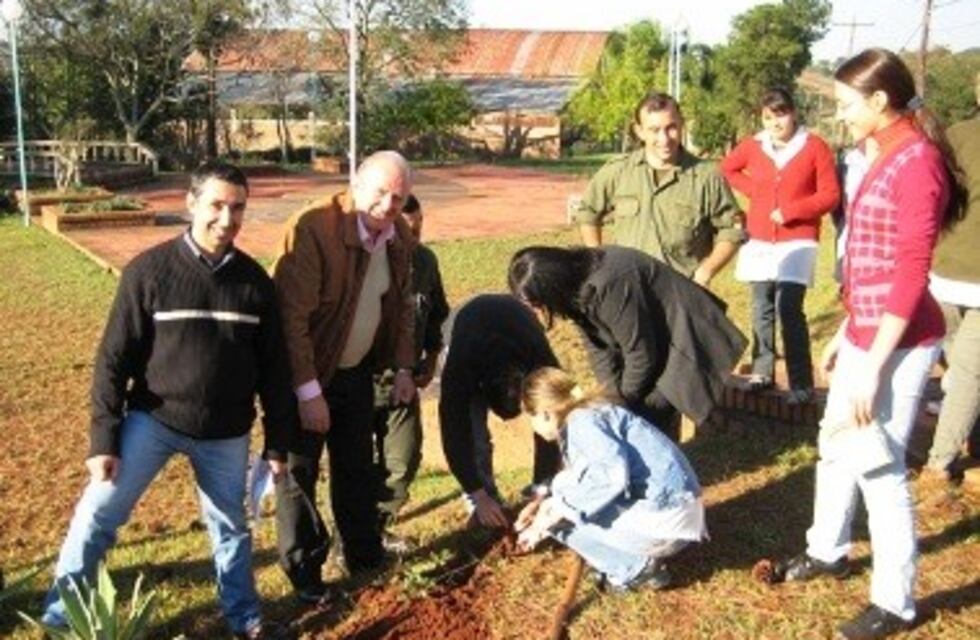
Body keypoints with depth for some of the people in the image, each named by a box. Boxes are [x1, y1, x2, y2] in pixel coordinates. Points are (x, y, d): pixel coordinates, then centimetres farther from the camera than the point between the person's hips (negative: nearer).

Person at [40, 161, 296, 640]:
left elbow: (273, 368, 3)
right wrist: (104, 439, -11)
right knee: (97, 514, -6)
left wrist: (278, 442, 4)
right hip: (152, 419, -2)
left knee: (230, 528, 14)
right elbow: (114, 359, -8)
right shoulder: (149, 271, -12)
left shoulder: (254, 281, -3)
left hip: (226, 434, 2)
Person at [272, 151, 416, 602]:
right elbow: (291, 316, -27)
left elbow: (402, 305, 11)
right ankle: (304, 573, 22)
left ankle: (365, 556, 35)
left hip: (357, 371, 6)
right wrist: (308, 391, -26)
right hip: (305, 375, -6)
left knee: (358, 467, 19)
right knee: (299, 472, 6)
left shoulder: (400, 236, -3)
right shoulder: (312, 228, -26)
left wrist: (403, 368, 7)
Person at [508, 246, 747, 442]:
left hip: (682, 343, -8)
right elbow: (598, 345, 0)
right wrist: (613, 396, -8)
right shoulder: (575, 281, -7)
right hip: (651, 340, 8)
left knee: (648, 419, -10)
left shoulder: (609, 285, -34)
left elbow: (641, 354, -25)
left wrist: (624, 401, -10)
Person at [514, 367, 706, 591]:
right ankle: (644, 558, 13)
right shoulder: (592, 416, 17)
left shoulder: (582, 421, -12)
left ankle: (638, 569, 1)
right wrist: (545, 505, 23)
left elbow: (613, 474, -27)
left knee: (564, 517, -5)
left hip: (663, 520, -10)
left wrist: (562, 508, -18)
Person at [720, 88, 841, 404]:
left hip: (797, 241, -4)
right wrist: (753, 190, 8)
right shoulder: (752, 146, 5)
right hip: (759, 241, 4)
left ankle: (801, 384, -5)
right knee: (762, 310, 10)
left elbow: (830, 195, -5)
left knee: (789, 310, -13)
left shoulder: (814, 147, -5)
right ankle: (762, 372, 22)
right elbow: (726, 168, 24)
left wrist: (789, 210, -16)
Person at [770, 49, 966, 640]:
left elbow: (910, 276, -21)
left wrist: (874, 369, -21)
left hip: (897, 343, -10)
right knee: (836, 447, 21)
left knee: (878, 467, -2)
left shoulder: (916, 160, -18)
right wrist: (844, 334, 19)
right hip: (866, 334, 10)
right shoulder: (887, 159, 12)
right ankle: (828, 551, 40)